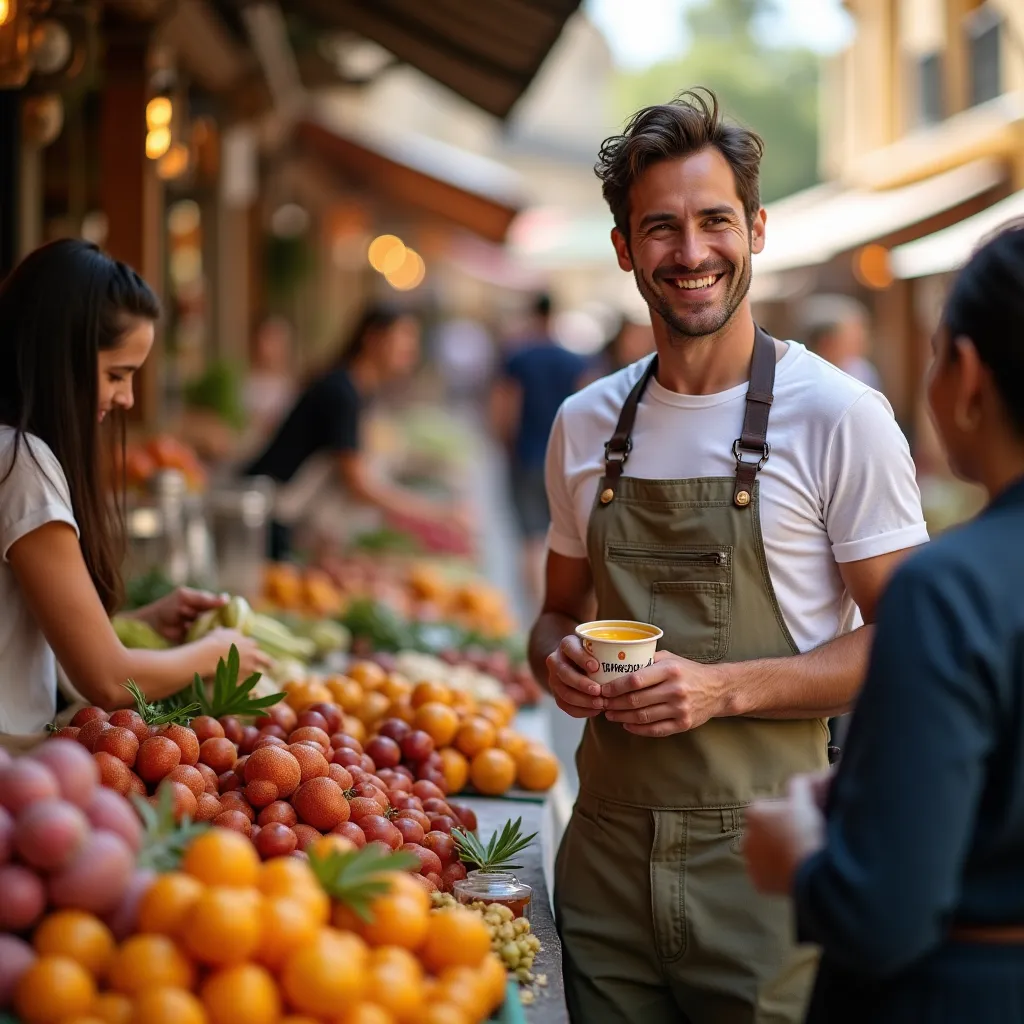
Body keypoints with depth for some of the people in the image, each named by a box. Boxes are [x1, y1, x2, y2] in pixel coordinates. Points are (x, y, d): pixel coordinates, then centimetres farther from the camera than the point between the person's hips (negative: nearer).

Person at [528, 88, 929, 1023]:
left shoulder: (839, 417, -8)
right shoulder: (585, 424, 8)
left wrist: (727, 688, -19)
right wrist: (557, 658, -4)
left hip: (763, 864, -4)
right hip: (607, 850, 4)